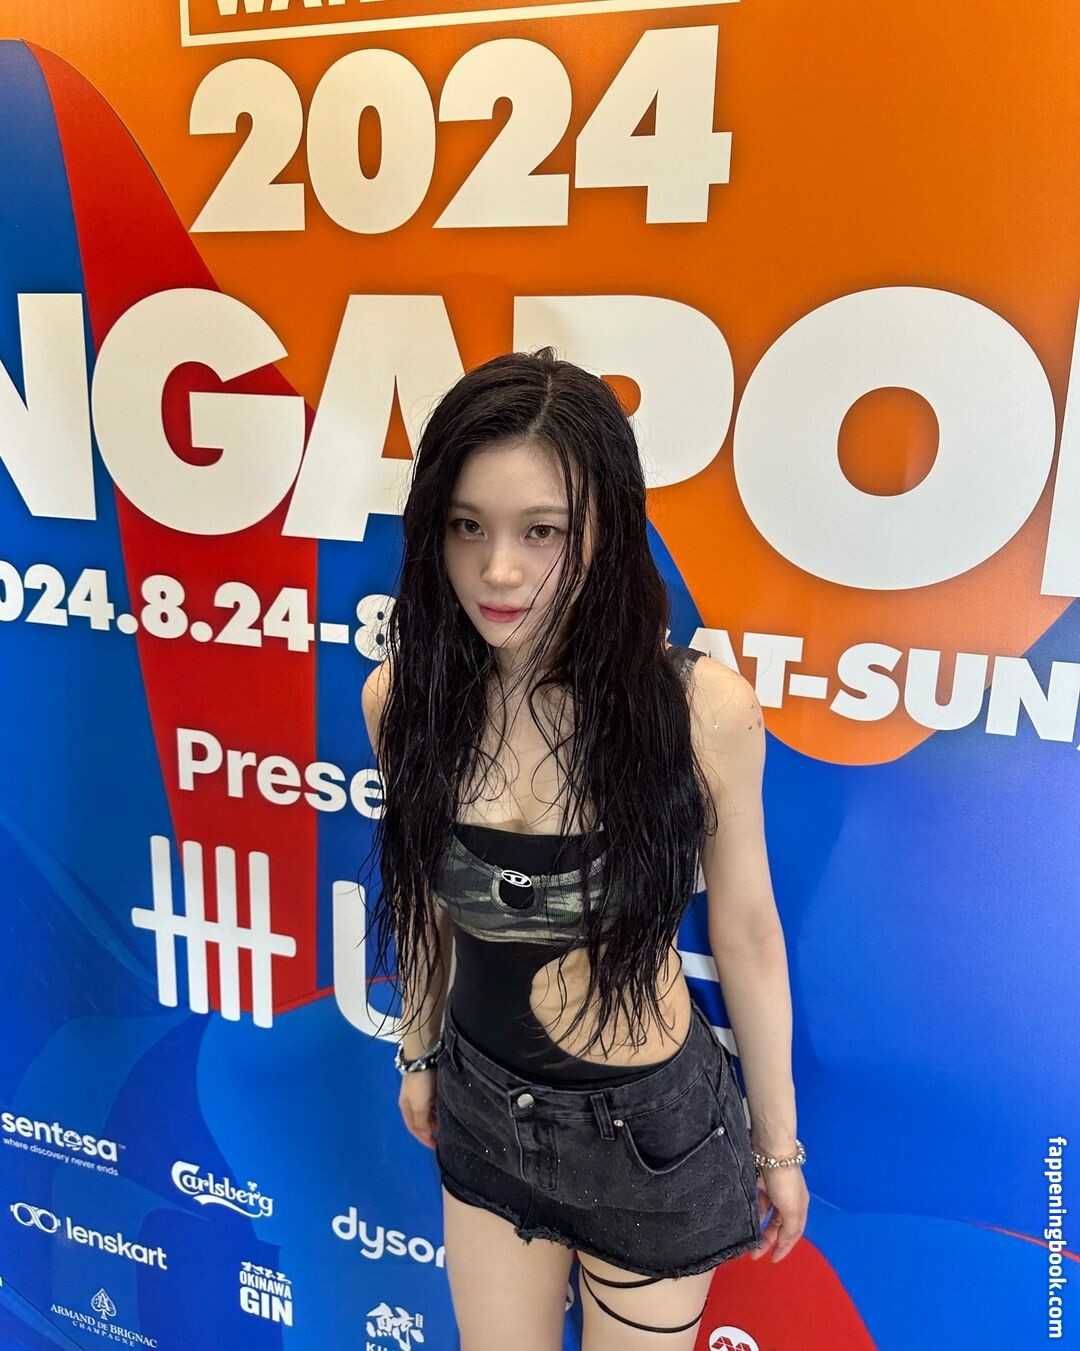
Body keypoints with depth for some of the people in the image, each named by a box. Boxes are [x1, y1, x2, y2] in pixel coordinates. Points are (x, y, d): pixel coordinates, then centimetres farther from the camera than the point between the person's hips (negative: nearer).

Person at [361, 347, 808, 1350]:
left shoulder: (703, 708, -24)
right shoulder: (400, 697, -14)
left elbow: (746, 933, -10)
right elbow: (426, 902, 2)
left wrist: (778, 1139, 1)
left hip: (653, 1125, -2)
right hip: (483, 1107, 3)